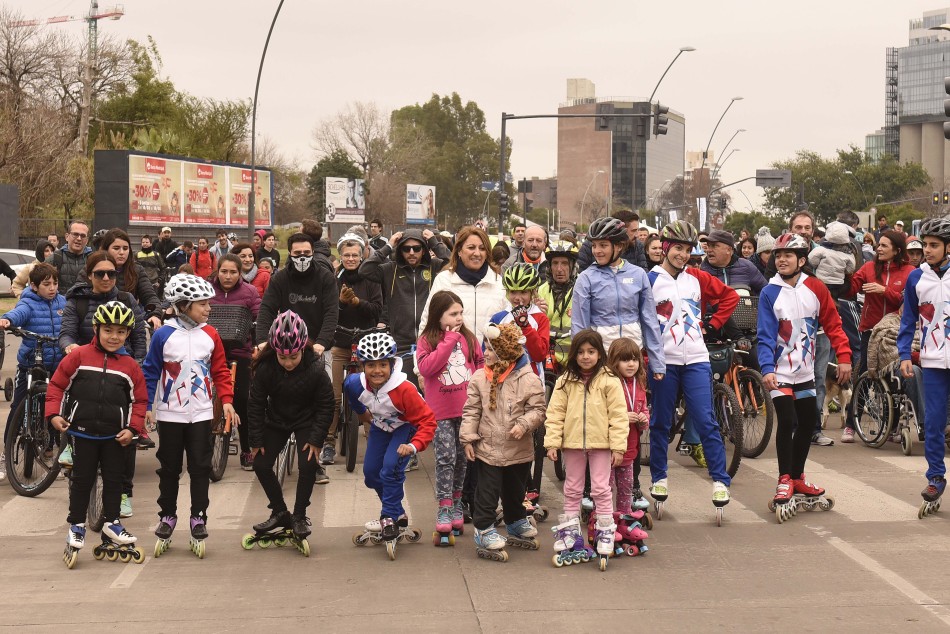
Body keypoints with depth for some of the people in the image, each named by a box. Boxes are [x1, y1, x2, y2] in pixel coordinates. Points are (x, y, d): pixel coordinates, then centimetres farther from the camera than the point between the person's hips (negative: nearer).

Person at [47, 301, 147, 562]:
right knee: (82, 479, 7)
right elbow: (57, 384, 1)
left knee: (114, 479, 10)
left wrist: (132, 428, -5)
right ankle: (76, 525, 18)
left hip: (115, 435, 2)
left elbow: (139, 399, 4)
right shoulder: (80, 356, -3)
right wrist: (54, 414, -8)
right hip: (83, 431, -1)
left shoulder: (130, 365, 1)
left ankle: (112, 523, 23)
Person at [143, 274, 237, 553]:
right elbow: (150, 372, -2)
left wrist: (226, 400, -4)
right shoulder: (163, 335, -8)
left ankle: (199, 517, 8)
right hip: (170, 413, -1)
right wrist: (147, 406, -5)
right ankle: (167, 515, 20)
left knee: (200, 467, 1)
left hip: (201, 413, 2)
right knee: (169, 468, 9)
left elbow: (220, 371, 6)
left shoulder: (210, 335, 0)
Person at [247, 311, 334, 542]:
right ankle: (279, 513, 12)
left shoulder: (315, 369, -27)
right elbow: (256, 405, -13)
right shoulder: (265, 368, -24)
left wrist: (315, 439, -19)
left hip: (306, 422, -2)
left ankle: (299, 516, 1)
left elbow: (326, 406, -16)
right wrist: (256, 440, -12)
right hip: (276, 421, 3)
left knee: (308, 465, -17)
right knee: (261, 464, -4)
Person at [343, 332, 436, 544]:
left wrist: (414, 445, -46)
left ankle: (390, 518, -8)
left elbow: (427, 420, -32)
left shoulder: (404, 389, -39)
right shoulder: (355, 384, -26)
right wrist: (362, 413, 20)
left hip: (405, 427, -6)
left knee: (391, 467, -24)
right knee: (371, 472, 6)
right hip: (380, 427, 6)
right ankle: (398, 514, 26)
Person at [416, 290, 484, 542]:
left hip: (467, 409, 3)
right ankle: (444, 509, -2)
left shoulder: (468, 338, 5)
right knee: (446, 458, -7)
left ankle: (456, 503, 25)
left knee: (462, 458, 12)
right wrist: (449, 340, -15)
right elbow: (425, 368, -18)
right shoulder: (426, 340, -2)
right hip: (441, 411, -3)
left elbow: (480, 368, 11)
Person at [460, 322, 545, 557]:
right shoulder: (480, 378, -3)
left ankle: (516, 522, 39)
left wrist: (524, 424, -23)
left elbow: (537, 410, -6)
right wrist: (468, 438, -5)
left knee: (515, 489, 18)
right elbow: (471, 411, -1)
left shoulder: (528, 379, -9)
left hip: (518, 450, 1)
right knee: (487, 490, -1)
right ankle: (484, 529, 10)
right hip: (488, 447, 0)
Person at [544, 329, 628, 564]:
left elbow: (618, 416, -6)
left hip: (600, 444, -3)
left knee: (601, 488, 1)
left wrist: (618, 446, -10)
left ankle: (605, 531, 11)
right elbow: (555, 413, 1)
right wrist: (552, 442, -6)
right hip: (572, 443, 3)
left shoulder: (610, 381, -5)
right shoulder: (565, 382, 2)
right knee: (572, 489, 13)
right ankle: (570, 529, 24)